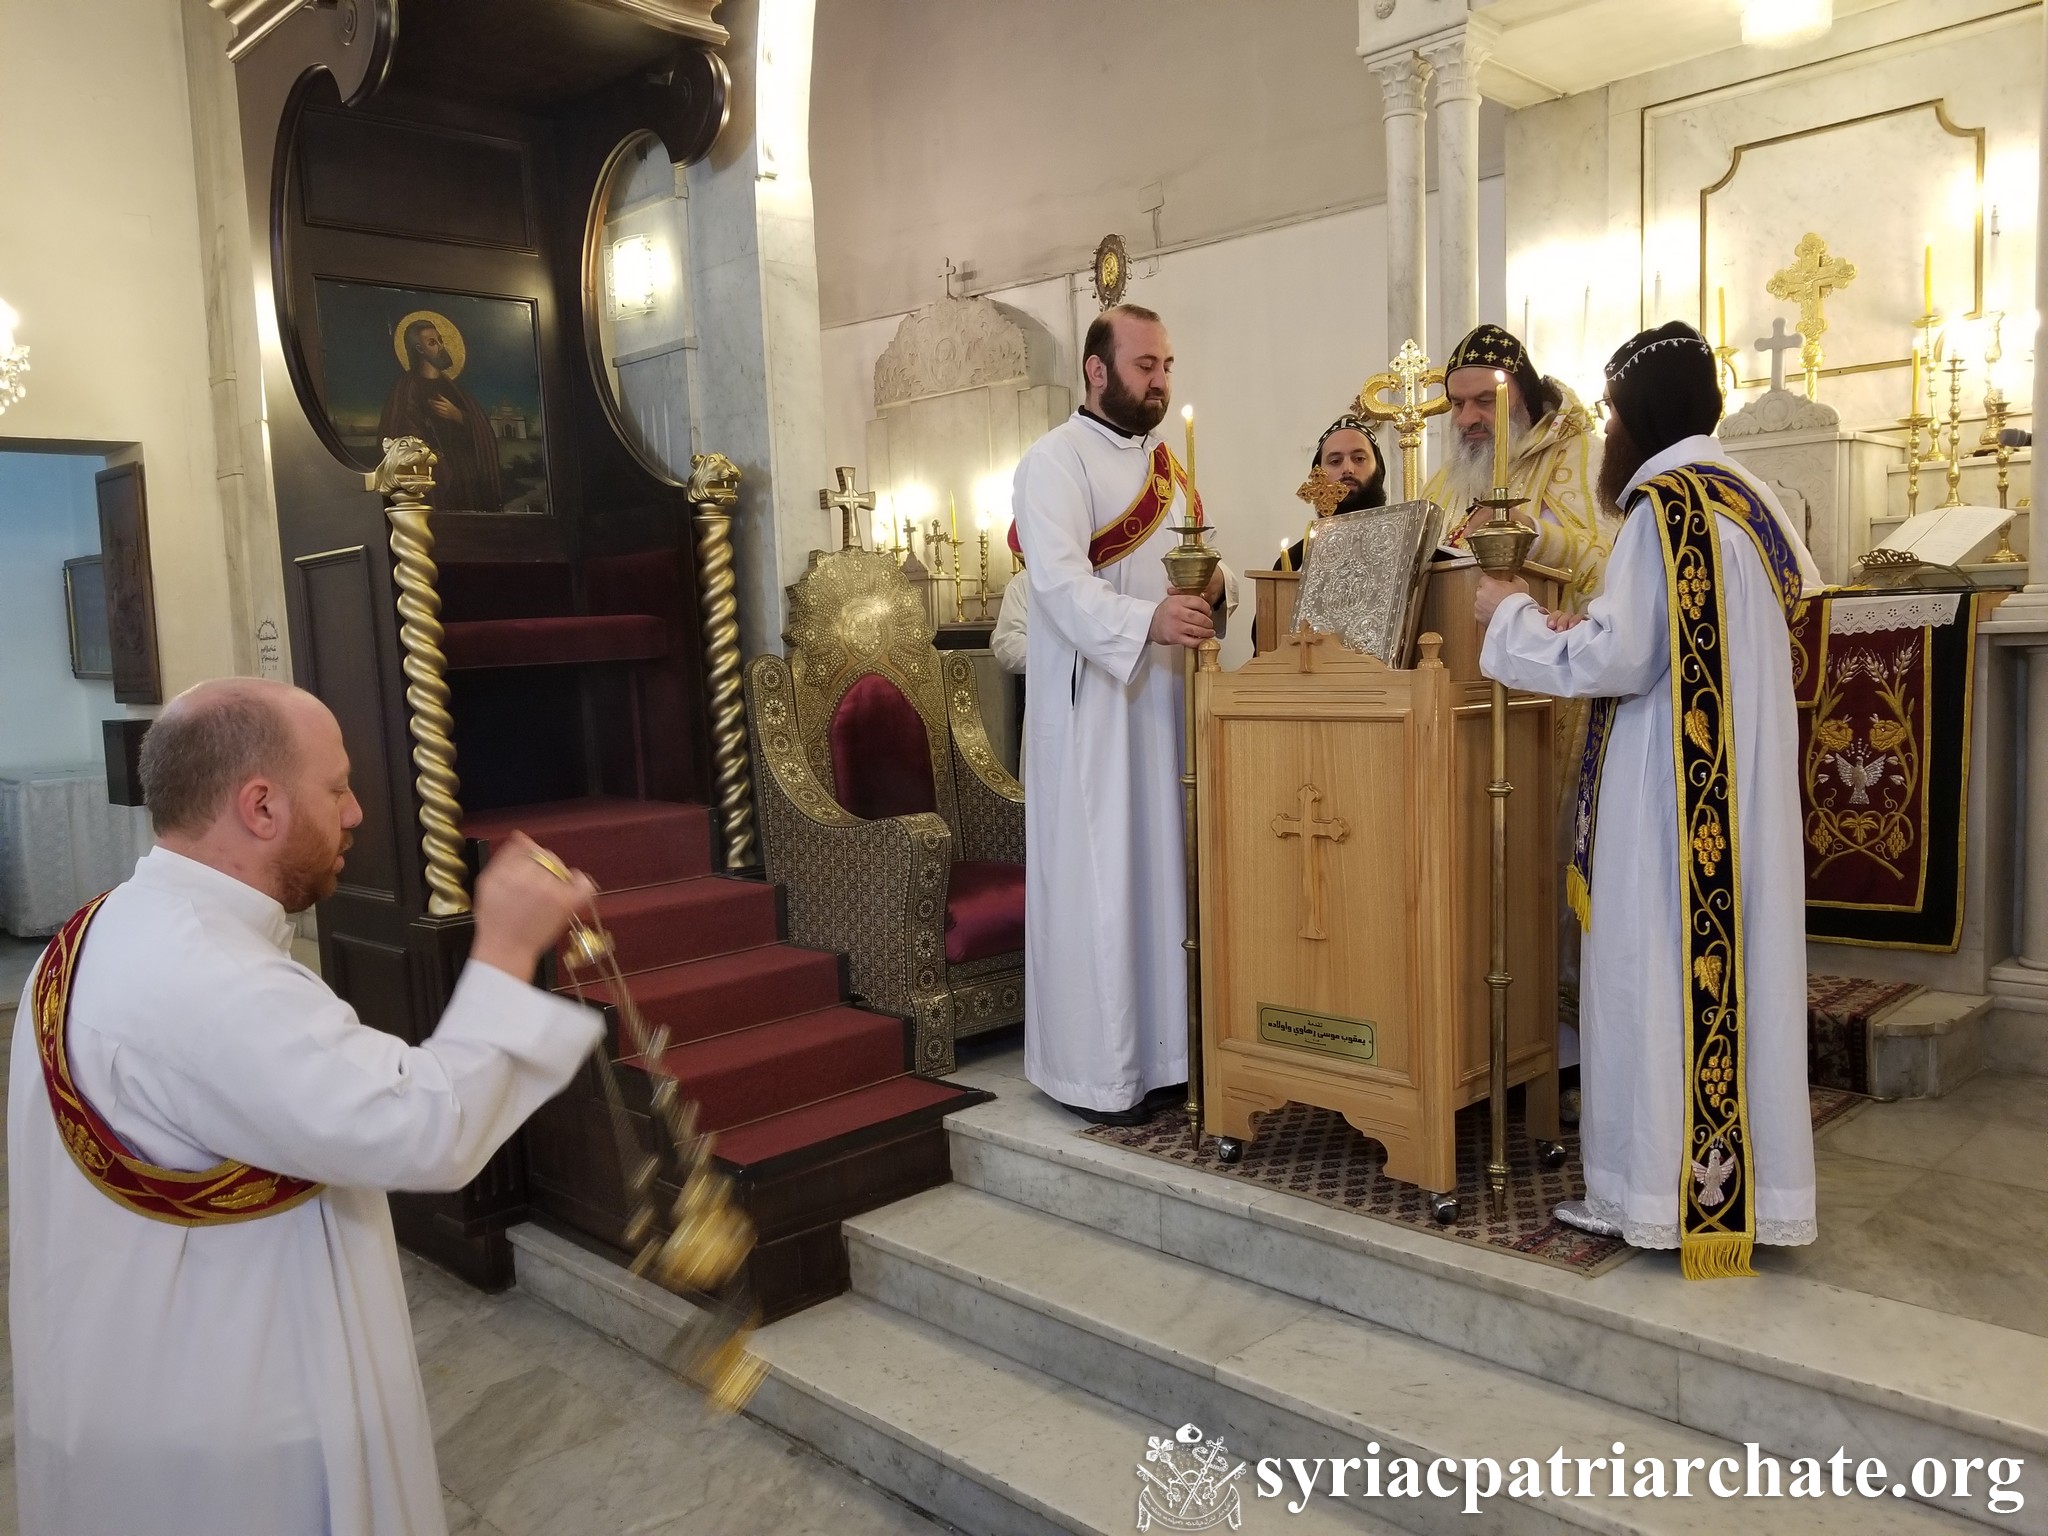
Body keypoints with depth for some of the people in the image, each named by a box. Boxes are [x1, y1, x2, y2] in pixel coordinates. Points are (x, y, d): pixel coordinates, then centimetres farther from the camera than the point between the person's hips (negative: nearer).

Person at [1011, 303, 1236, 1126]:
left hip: (1163, 695, 8)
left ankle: (1162, 1049, 20)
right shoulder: (1054, 461, -8)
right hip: (1089, 703, -8)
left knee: (1164, 867, 10)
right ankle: (1095, 1070, 5)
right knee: (1095, 877, -4)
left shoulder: (1166, 466, 17)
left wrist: (1212, 586, -5)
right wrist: (1148, 620, -39)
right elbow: (1060, 581, -23)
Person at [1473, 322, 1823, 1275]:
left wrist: (1515, 618, -7)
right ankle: (1739, 1181, 21)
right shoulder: (1740, 493, 13)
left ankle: (1662, 1189, 8)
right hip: (1736, 779, 9)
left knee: (1663, 964, -1)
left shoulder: (1665, 506, -14)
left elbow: (1621, 659, -19)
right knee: (1722, 959, 12)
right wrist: (1587, 629, 17)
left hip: (1676, 785, -9)